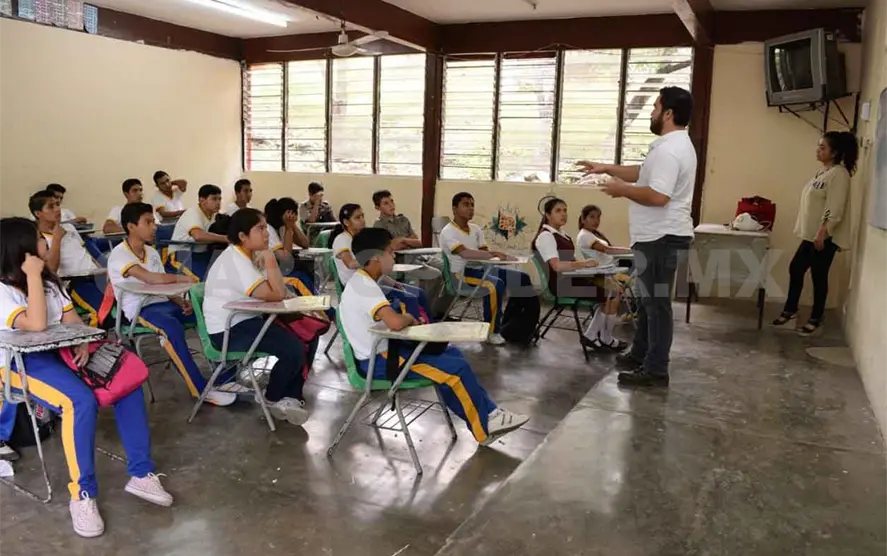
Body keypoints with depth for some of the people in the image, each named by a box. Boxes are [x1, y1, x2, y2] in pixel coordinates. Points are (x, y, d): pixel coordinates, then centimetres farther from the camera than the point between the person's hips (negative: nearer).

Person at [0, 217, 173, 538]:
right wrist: (33, 276, -21)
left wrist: (83, 343, -13)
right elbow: (37, 325, -26)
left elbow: (72, 321, 8)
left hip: (60, 353, 7)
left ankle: (141, 474, -4)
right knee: (81, 401, -34)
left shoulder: (49, 282, 14)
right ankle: (82, 495, -23)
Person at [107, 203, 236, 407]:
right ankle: (200, 389, -31)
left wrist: (182, 302, -7)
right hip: (138, 309, -8)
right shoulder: (119, 254, -11)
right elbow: (151, 278, -27)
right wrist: (183, 279, -20)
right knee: (173, 328, -37)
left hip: (161, 303, 8)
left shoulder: (152, 252, 14)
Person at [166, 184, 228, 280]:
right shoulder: (193, 213, -19)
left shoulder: (214, 214, 7)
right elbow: (199, 236, -37)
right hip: (181, 255, -8)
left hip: (201, 253, 8)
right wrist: (227, 238, -38)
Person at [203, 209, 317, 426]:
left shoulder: (252, 256, 9)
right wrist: (271, 262, -16)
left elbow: (279, 292, 6)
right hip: (228, 330, -9)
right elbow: (275, 295, -26)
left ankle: (291, 397, 7)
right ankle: (272, 398, 6)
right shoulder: (235, 261, -21)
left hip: (247, 320, 9)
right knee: (294, 349, -20)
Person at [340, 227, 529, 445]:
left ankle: (486, 414, 13)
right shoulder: (364, 287, -24)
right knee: (457, 368, -10)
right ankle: (485, 427, 8)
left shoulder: (362, 281, 9)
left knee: (452, 353, 13)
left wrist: (406, 320, -2)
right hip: (379, 360, -11)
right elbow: (395, 323, -38)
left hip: (382, 350, 11)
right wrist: (409, 318, -15)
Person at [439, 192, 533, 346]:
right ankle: (491, 331, -22)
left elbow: (484, 252, 7)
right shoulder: (448, 232, -11)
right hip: (462, 273, -8)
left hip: (480, 268, 8)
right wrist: (494, 254, -35)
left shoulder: (476, 229, 13)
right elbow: (465, 253, -27)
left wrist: (498, 256, -17)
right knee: (496, 284, -34)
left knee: (522, 278, -4)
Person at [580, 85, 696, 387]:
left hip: (661, 238, -11)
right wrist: (607, 168, 20)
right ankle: (640, 354, 32)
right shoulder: (675, 144, 15)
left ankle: (656, 370, 3)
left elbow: (657, 195, -30)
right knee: (650, 298, 19)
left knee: (656, 302, -5)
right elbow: (644, 173, 25)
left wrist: (622, 190, -15)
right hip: (659, 236, 11)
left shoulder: (668, 149, -21)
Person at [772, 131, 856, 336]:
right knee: (795, 269, 12)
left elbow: (835, 209, -22)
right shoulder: (822, 171, 14)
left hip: (825, 237, -9)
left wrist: (822, 233, -25)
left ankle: (816, 319, 13)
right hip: (811, 234, 9)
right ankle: (790, 310, 26)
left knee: (818, 276, 0)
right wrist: (804, 230, 19)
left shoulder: (839, 173, -15)